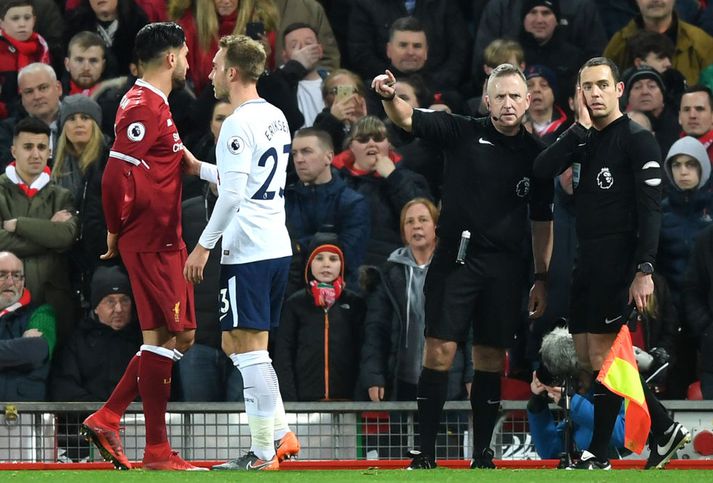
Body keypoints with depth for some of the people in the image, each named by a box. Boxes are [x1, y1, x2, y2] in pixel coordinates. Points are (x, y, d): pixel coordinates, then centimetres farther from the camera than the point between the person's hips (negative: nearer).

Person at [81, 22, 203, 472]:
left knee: (180, 336, 13)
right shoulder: (145, 108, -16)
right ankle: (157, 452, -4)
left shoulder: (153, 105, 17)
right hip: (152, 243, -10)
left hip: (165, 241, 10)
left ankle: (107, 419, 14)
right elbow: (116, 176, -22)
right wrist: (117, 230, -12)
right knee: (163, 337, -7)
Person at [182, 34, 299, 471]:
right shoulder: (276, 118, 14)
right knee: (237, 345, 17)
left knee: (248, 348, -5)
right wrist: (197, 166, 26)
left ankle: (264, 452, -4)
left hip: (247, 250, -9)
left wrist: (205, 245, -13)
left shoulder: (239, 124, -14)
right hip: (277, 246, 9)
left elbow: (233, 193, -19)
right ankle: (281, 434, 14)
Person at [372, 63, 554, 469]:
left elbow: (542, 222, 13)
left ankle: (483, 453, 15)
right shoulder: (464, 133, -1)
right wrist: (390, 98, -33)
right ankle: (426, 453, -4)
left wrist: (542, 279, 11)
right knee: (440, 352, -7)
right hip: (455, 260, -2)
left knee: (491, 360, 6)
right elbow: (409, 118, -11)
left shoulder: (536, 154, 6)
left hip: (506, 269, 2)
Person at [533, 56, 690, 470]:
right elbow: (542, 170, -2)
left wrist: (645, 270, -21)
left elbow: (650, 209, -13)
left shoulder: (638, 140, -8)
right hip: (587, 260, 8)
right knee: (587, 355, 9)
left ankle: (598, 455, -1)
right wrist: (582, 126, -8)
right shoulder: (583, 138, 14)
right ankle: (665, 429, 16)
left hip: (618, 260, -8)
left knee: (601, 356, -7)